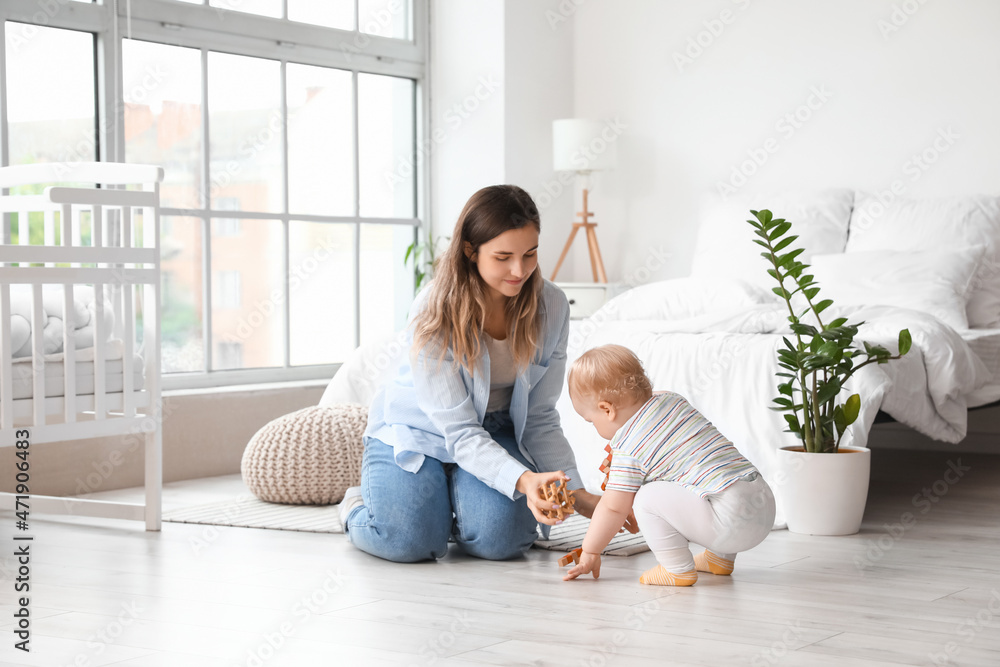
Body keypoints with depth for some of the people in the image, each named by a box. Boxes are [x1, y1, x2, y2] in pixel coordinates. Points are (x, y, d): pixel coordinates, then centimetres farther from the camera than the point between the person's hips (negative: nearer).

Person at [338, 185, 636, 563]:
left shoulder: (550, 307, -15)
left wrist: (576, 492, -22)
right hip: (417, 430, -3)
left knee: (499, 540, -26)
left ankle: (458, 504, 11)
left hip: (495, 433, 3)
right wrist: (523, 480, -47)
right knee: (409, 542, -28)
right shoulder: (433, 315, -28)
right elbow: (460, 432, -29)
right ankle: (358, 506, 9)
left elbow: (539, 417, -8)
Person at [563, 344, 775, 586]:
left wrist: (590, 552, 14)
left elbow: (613, 508, 0)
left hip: (732, 522, -9)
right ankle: (721, 558, 33)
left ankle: (678, 569, 0)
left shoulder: (628, 448, -6)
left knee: (647, 497, -9)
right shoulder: (671, 399, 16)